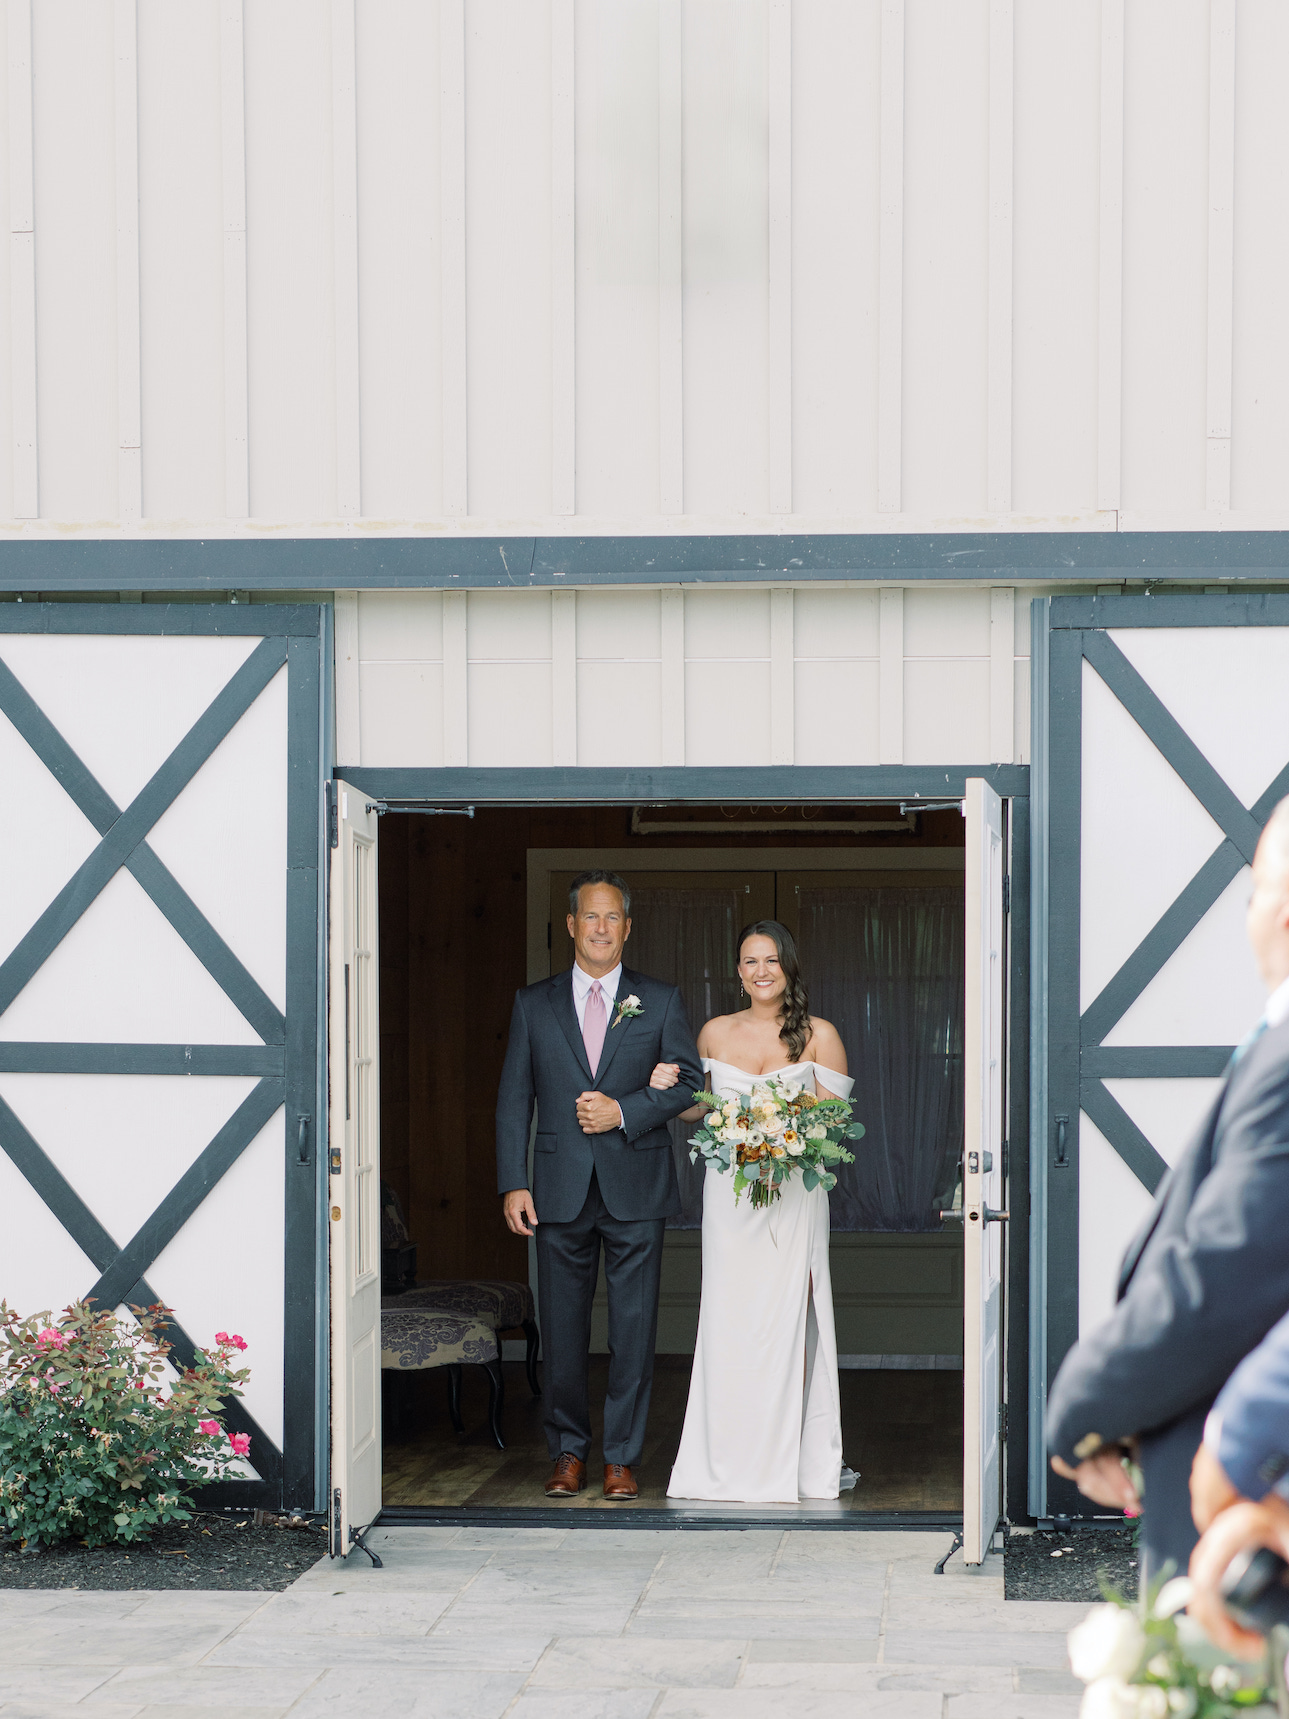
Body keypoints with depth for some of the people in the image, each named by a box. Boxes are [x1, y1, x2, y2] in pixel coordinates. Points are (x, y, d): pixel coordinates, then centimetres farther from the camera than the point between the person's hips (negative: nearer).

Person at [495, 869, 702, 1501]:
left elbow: (689, 1081, 3)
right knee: (562, 1330, 5)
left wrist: (624, 1111, -12)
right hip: (561, 1192, 1)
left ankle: (622, 1456, 9)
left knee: (634, 1330, 0)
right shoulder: (533, 1005, 8)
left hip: (636, 1190, -1)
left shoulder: (661, 1001, 7)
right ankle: (568, 1452, 17)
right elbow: (513, 1100, 6)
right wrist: (513, 1183, -3)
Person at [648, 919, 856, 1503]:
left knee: (787, 1319, -5)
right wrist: (668, 1093, 3)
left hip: (795, 1192, -2)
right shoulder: (715, 1033, 10)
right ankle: (732, 1462, 5)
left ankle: (788, 1462, 2)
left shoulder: (819, 1036, 2)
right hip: (729, 1194, 2)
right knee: (729, 1320, -1)